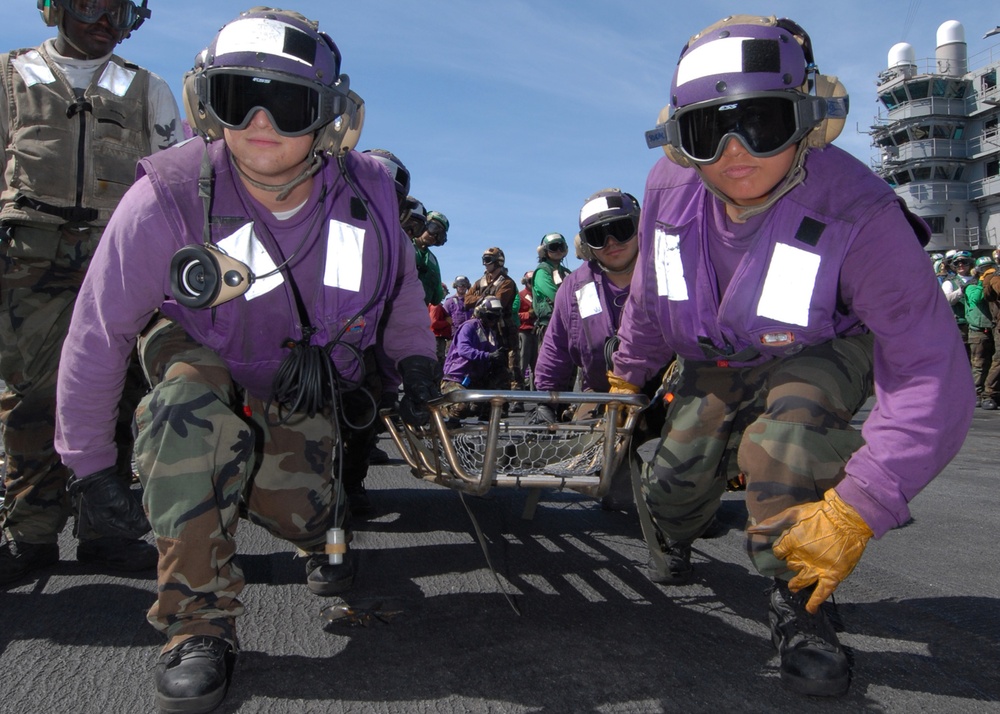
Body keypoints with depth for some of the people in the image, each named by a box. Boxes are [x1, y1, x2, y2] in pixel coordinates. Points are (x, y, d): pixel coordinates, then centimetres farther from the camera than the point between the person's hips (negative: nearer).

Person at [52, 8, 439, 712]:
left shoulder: (368, 191, -22)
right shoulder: (167, 197, -30)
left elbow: (401, 284, 2)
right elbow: (98, 334, -20)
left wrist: (417, 358, 5)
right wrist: (90, 462, -12)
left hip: (306, 384, 2)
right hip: (202, 357, -2)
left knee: (301, 515, -7)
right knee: (190, 406, -36)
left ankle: (323, 519, 36)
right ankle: (200, 625, -21)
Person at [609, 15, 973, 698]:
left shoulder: (858, 213, -36)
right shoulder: (670, 186, -23)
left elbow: (933, 375, -37)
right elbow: (649, 301, -2)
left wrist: (854, 512, -43)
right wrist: (627, 376, 10)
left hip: (818, 354, -3)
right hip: (715, 359, 4)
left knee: (786, 438, -32)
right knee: (680, 473, 0)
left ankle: (799, 603, -7)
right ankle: (672, 537, 40)